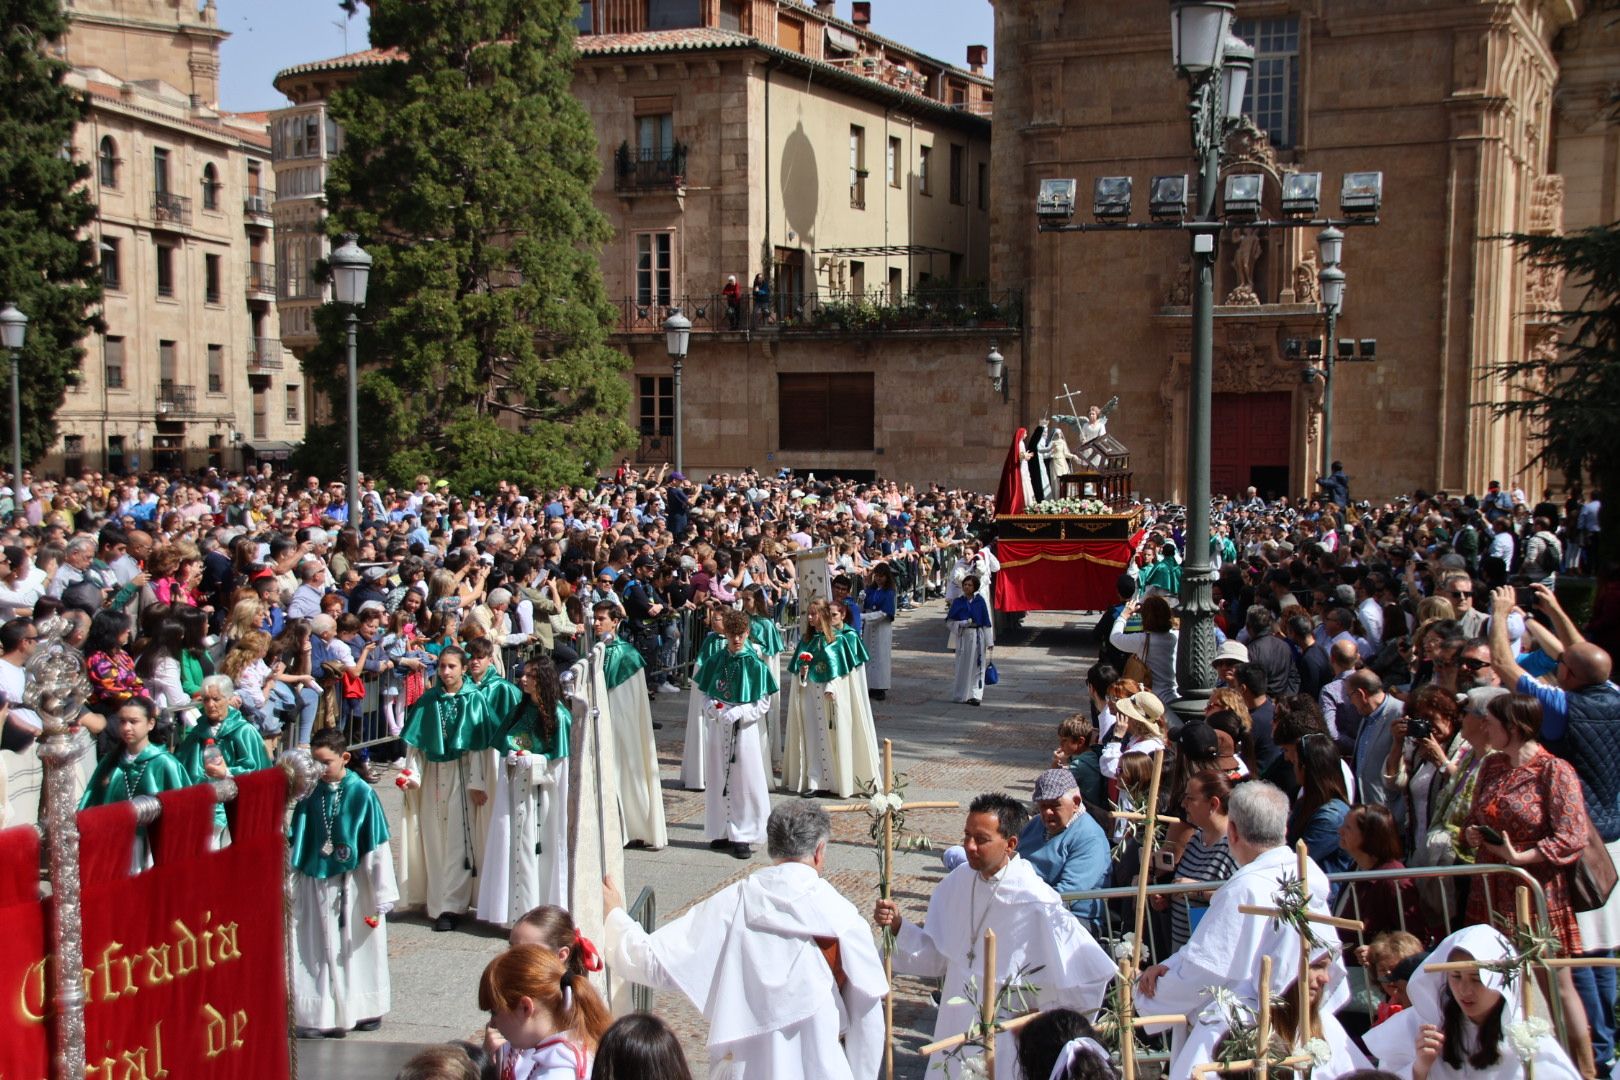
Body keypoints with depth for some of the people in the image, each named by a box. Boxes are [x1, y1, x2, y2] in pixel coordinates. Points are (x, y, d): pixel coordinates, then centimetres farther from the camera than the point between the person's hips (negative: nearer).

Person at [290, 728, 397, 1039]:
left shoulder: (362, 793, -11)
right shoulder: (310, 793, -2)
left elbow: (377, 847, -8)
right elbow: (296, 839, 8)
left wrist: (382, 894, -8)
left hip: (353, 884, -3)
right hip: (315, 883, 3)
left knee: (358, 947, 10)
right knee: (319, 951, 7)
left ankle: (365, 1009, 25)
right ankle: (319, 1016, 16)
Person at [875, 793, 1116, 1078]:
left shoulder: (1036, 903, -22)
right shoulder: (958, 881, -4)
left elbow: (1092, 975, -19)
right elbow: (936, 955, 4)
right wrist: (898, 926, -12)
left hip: (1006, 1040, -5)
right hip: (955, 1028, 5)